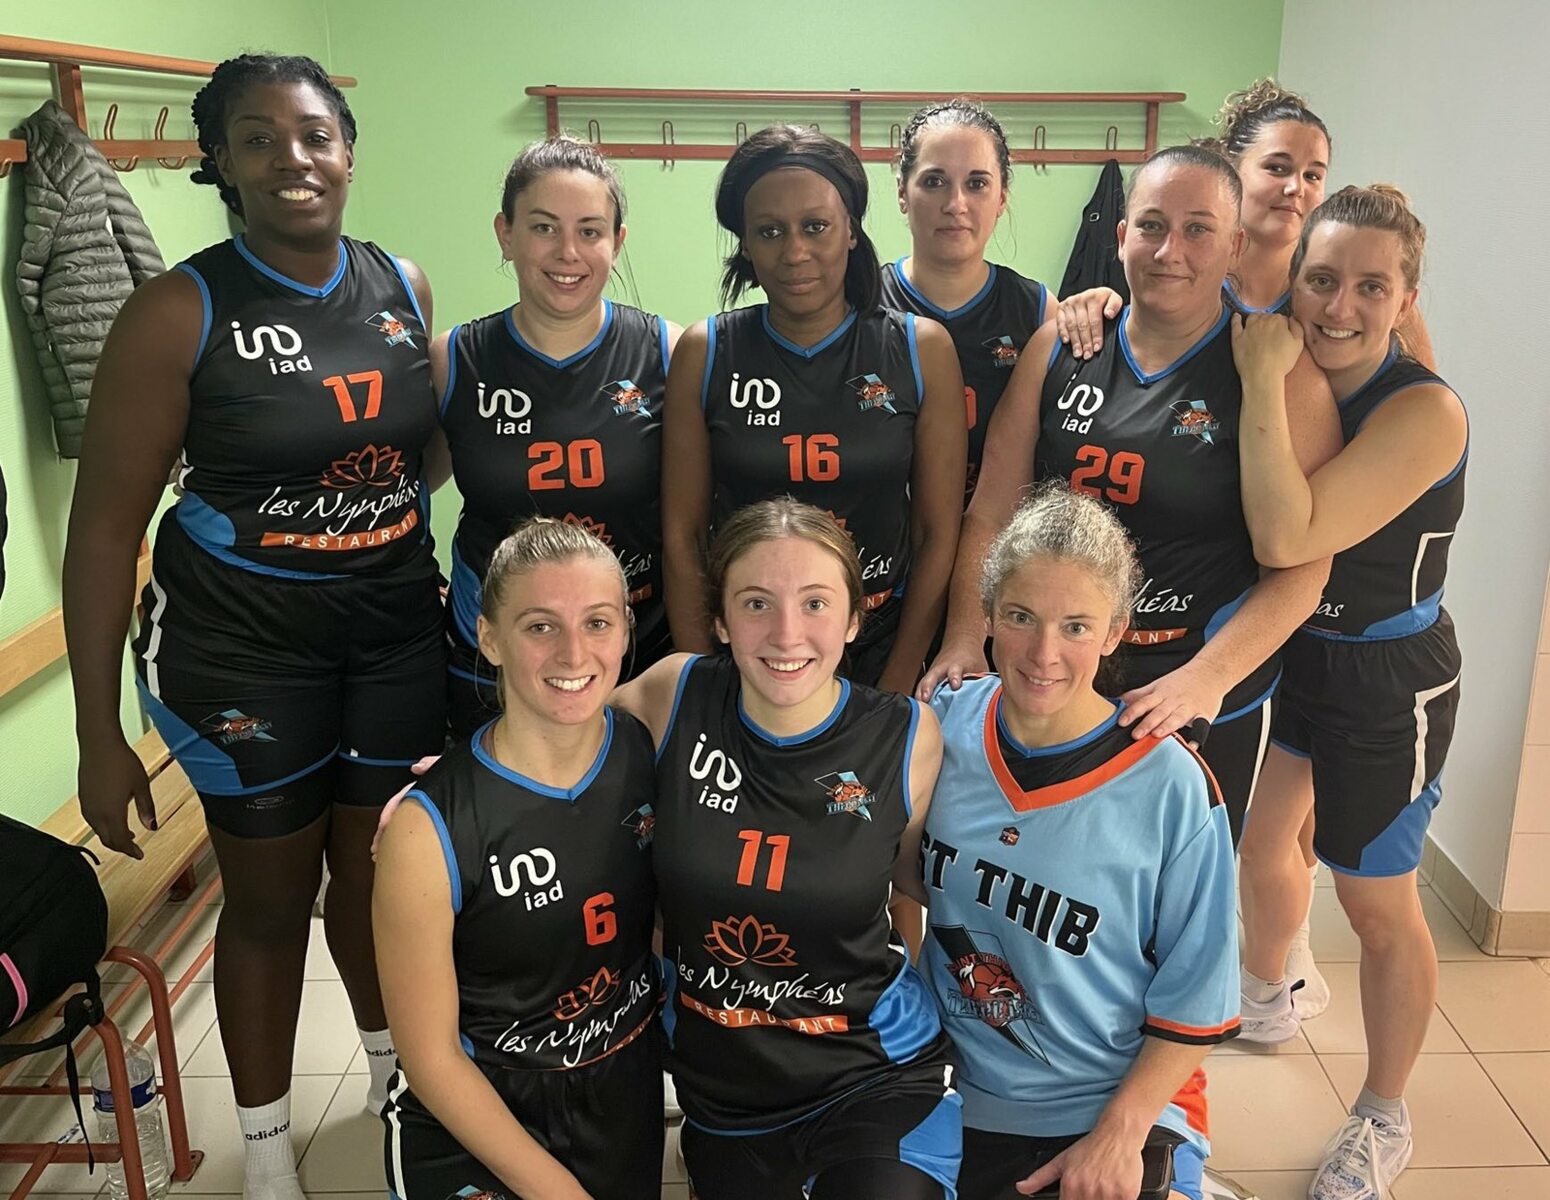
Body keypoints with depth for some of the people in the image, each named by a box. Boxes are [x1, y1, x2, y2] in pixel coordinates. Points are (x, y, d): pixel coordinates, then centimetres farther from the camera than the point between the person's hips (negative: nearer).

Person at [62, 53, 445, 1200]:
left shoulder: (406, 288, 1)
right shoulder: (180, 312, -12)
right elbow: (105, 525, -10)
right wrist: (98, 732, -11)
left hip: (398, 630, 4)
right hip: (242, 646, -3)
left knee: (381, 872, 16)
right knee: (271, 898, 10)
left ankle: (395, 1068, 44)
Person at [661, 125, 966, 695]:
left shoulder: (922, 350, -5)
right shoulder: (705, 353, -5)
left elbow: (939, 533, -4)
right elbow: (682, 534, -3)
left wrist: (895, 690, -8)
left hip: (879, 659, 0)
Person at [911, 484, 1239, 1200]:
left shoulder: (1171, 787, -17)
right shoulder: (940, 729, -8)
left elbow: (1197, 999, -9)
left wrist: (1119, 1135, -13)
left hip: (1120, 1110, -3)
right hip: (952, 1095, 3)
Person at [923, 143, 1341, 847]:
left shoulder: (1281, 373, -9)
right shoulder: (1060, 347, 1)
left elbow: (1301, 564, -12)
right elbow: (990, 516, 1)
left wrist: (1206, 679, -23)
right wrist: (964, 641, -9)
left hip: (1206, 709, -2)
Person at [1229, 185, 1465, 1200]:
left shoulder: (1426, 411, -25)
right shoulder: (1284, 376, -6)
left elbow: (1288, 538, -36)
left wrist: (1264, 381, -33)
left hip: (1385, 683, -6)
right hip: (1283, 649, 7)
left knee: (1378, 904, 7)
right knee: (1258, 837, 22)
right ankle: (1266, 1000, 53)